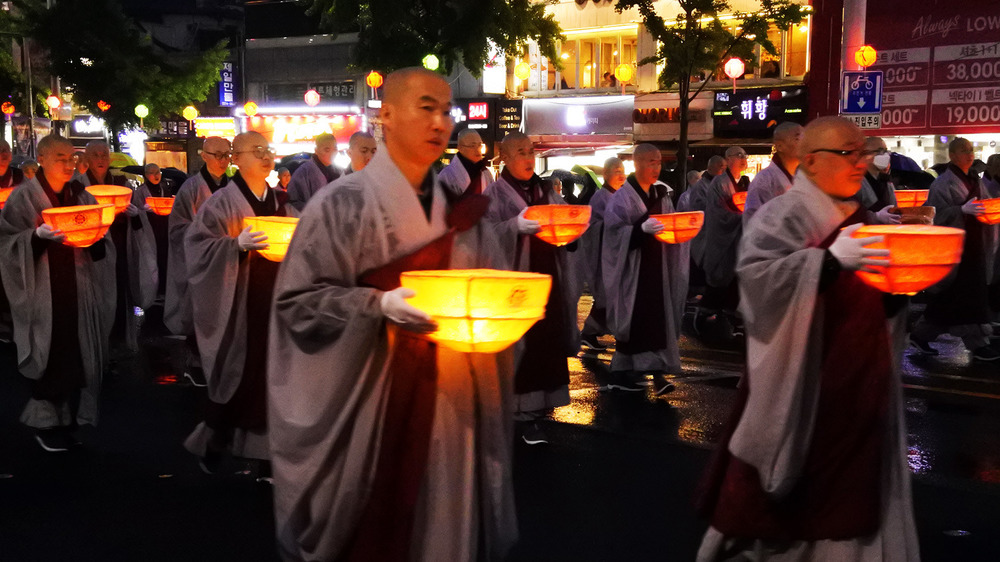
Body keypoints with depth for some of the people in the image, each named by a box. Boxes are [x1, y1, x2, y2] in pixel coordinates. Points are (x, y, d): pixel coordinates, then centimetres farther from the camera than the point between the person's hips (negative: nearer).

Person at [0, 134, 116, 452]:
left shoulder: (81, 196, 11)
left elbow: (103, 244, 11)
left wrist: (95, 236, -11)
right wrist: (37, 235, -22)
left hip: (77, 290, 4)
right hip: (43, 291, -4)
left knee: (76, 354, 3)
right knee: (48, 355, -4)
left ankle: (67, 419, 15)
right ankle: (45, 422, 10)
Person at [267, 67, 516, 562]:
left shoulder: (459, 210, 9)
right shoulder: (343, 203, -6)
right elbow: (297, 298, -10)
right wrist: (380, 304, -23)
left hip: (447, 401, 5)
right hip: (367, 397, -4)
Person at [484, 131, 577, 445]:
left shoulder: (546, 191, 15)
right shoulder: (496, 193, -2)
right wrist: (516, 225, -27)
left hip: (547, 276, 5)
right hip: (514, 277, -5)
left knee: (548, 340, 5)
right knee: (522, 344, -6)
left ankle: (539, 403, 17)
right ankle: (526, 412, 0)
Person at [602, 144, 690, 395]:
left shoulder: (661, 194, 13)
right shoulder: (623, 196, -7)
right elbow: (614, 231, -15)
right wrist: (642, 229, -28)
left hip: (656, 266, 6)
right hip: (632, 267, -6)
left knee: (657, 316, 1)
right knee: (634, 317, -7)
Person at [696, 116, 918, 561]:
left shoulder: (857, 218, 14)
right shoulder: (784, 215, -10)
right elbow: (755, 273, -26)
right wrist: (831, 259, -32)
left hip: (857, 377, 8)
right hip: (803, 380, -7)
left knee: (849, 483, 12)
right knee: (795, 494, 1)